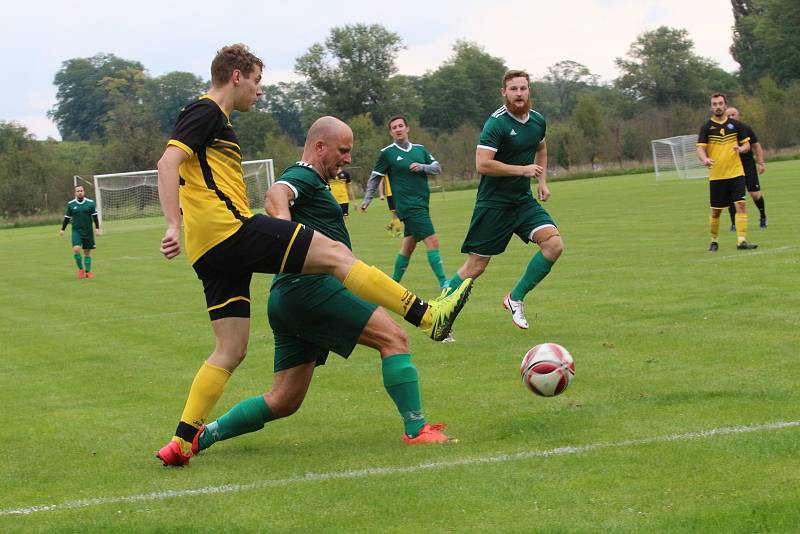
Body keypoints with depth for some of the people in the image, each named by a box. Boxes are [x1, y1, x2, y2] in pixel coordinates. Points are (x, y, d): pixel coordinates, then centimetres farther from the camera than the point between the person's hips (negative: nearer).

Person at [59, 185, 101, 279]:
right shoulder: (70, 204, 2)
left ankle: (88, 271, 15)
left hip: (88, 231, 1)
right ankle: (81, 269, -2)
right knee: (76, 249, -19)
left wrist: (97, 228, -4)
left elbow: (95, 216, 3)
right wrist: (62, 229, 12)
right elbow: (67, 218, 11)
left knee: (87, 252, 5)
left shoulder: (90, 203, -1)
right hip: (76, 231, -1)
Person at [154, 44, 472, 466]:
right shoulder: (206, 112, -4)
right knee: (334, 253, -9)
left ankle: (181, 442, 1)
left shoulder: (213, 119, 26)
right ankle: (427, 316, -9)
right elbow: (168, 163, -17)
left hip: (211, 252, 10)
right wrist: (174, 225, -25)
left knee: (231, 351, 7)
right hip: (228, 229, -10)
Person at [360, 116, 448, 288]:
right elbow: (375, 177, 6)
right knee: (432, 240, -15)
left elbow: (438, 168, 11)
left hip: (422, 204, 6)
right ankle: (443, 282, -15)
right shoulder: (387, 153, -2)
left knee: (408, 245, 11)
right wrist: (367, 199, 3)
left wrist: (422, 167, -8)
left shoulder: (420, 149, 12)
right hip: (408, 206, -6)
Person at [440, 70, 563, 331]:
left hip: (524, 201, 6)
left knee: (554, 243, -14)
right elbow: (482, 164, -25)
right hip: (493, 204, -6)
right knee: (476, 266, -4)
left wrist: (542, 180, 17)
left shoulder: (538, 121, 6)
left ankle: (515, 298, 1)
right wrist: (522, 169, -20)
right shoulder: (496, 123, -17)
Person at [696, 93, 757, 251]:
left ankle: (741, 240, -14)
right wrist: (704, 159, -29)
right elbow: (700, 148, -7)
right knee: (716, 211, 5)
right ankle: (714, 241, 25)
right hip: (716, 175, -1)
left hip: (736, 172, 1)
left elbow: (747, 145, 10)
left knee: (741, 204, -14)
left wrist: (740, 148, -14)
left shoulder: (736, 125, 5)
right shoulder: (706, 127, 0)